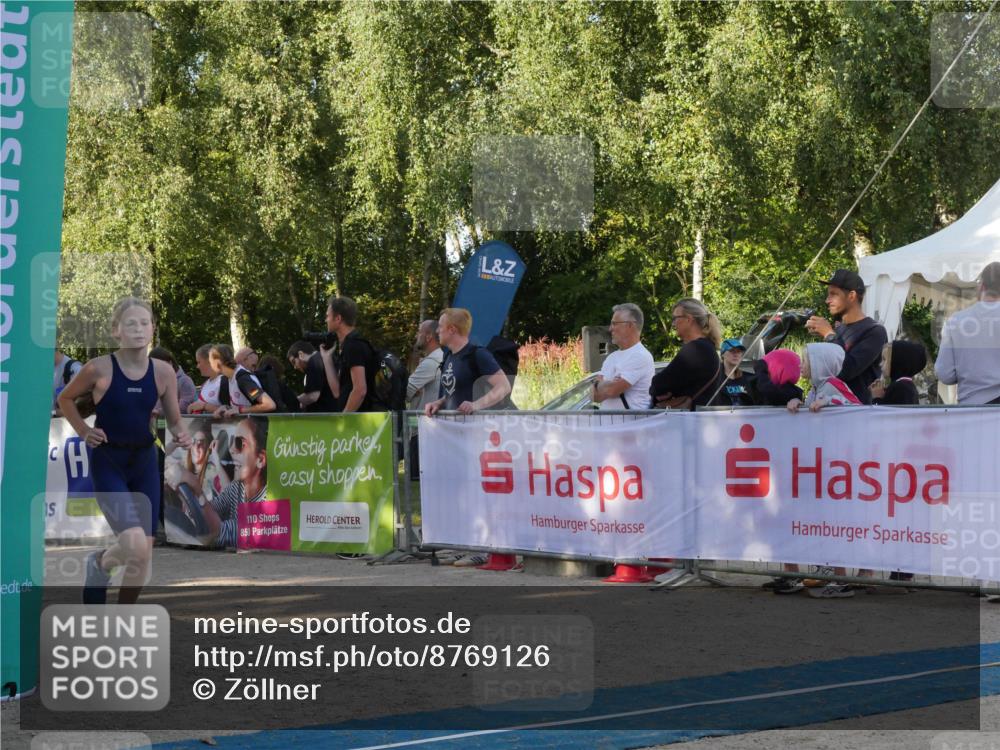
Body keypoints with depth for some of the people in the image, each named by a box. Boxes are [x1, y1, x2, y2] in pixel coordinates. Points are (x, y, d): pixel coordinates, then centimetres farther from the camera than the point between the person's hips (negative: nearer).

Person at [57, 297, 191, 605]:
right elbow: (65, 399, 5)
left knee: (143, 555, 5)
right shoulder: (98, 369, -13)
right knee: (134, 546, -22)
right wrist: (84, 431, -7)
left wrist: (181, 435, -16)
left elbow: (174, 420, 5)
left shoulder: (163, 372, -5)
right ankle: (99, 563, 13)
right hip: (107, 462, -4)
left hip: (145, 461, 4)